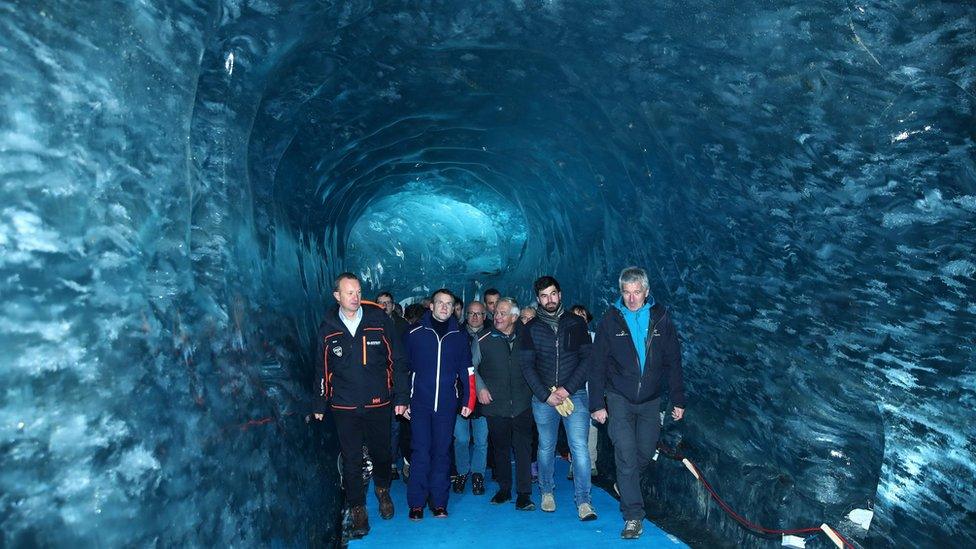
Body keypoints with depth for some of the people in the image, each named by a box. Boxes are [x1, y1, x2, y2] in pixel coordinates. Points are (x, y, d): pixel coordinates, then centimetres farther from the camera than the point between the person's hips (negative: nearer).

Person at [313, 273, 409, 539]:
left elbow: (397, 360, -2)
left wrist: (401, 397, -3)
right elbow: (322, 368, 9)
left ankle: (382, 490, 43)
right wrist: (320, 405, 11)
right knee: (351, 461, 6)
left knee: (382, 453, 15)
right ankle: (357, 510, 22)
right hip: (344, 407, 1)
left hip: (379, 403, 0)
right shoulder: (328, 327, 0)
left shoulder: (379, 320, -6)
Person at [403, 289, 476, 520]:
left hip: (447, 405, 2)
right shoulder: (415, 333, 0)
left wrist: (468, 400, 6)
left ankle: (439, 502, 18)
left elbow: (467, 371, 10)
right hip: (419, 403, -2)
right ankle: (417, 503, 11)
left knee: (442, 452, 7)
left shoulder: (459, 336, 7)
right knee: (420, 452, 0)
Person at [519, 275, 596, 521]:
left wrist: (567, 389, -10)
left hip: (574, 394, -1)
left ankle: (584, 501, -2)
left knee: (579, 447, -8)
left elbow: (587, 358, 0)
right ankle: (547, 492, 29)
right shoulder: (531, 328, 5)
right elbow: (527, 367, 1)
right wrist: (546, 395, -9)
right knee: (546, 447, 11)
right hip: (542, 397, 1)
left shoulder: (575, 323, 5)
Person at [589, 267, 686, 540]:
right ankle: (633, 516, 3)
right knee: (627, 457, -6)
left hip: (651, 400, 2)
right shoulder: (611, 320, -4)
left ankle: (625, 485, 41)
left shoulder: (661, 319, 0)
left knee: (645, 453, 12)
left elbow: (673, 362, 5)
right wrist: (597, 404, -5)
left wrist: (678, 400, 2)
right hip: (620, 399, -2)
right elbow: (597, 365, -2)